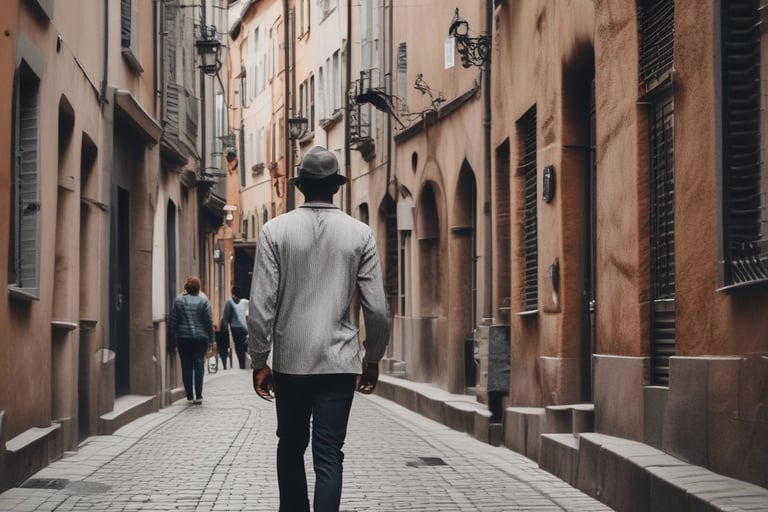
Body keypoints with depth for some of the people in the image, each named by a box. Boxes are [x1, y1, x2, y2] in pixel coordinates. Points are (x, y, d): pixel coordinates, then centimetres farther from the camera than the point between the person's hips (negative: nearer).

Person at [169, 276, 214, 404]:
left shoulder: (178, 300, 0)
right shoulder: (203, 301, -3)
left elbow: (173, 321, 1)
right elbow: (209, 321, -2)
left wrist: (172, 337, 9)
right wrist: (211, 338, 5)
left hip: (183, 338, 1)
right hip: (201, 338, -1)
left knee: (186, 366, 6)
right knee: (199, 365, 3)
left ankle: (189, 396, 7)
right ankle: (198, 395, -3)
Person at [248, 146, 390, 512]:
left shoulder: (276, 230, -4)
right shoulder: (360, 234, -1)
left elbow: (261, 304, -7)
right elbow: (377, 307, -2)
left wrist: (259, 361, 2)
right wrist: (373, 358, 12)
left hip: (291, 361, 1)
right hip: (339, 362, 0)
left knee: (290, 448, 18)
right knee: (329, 456, 1)